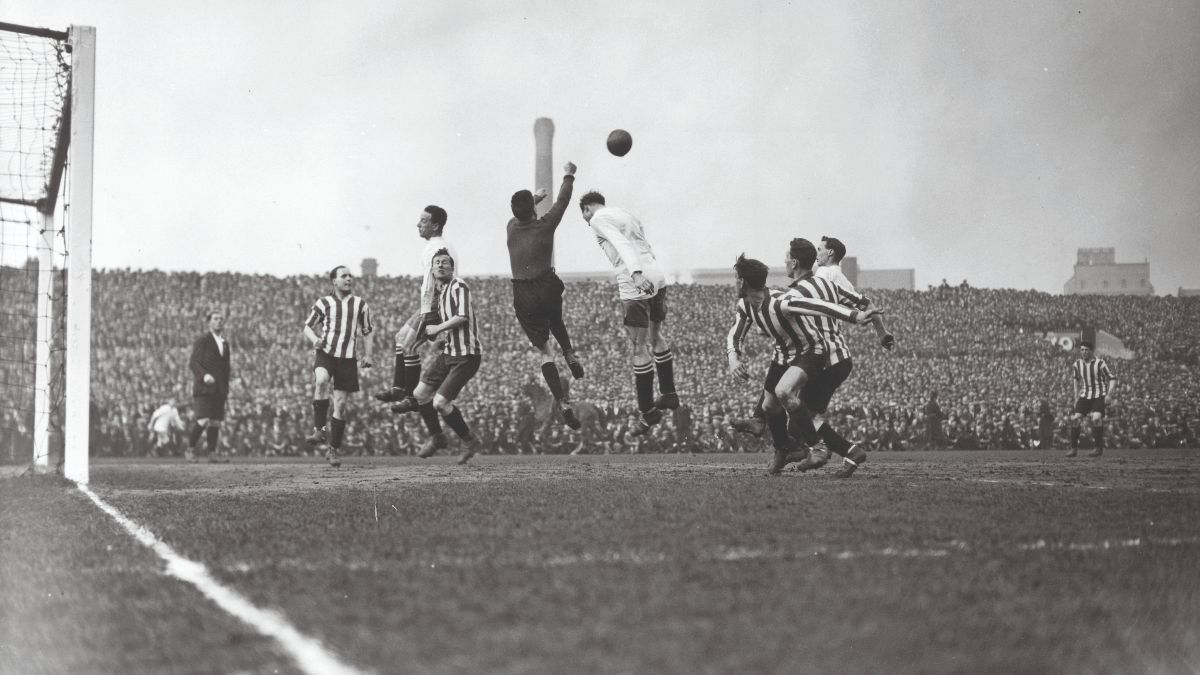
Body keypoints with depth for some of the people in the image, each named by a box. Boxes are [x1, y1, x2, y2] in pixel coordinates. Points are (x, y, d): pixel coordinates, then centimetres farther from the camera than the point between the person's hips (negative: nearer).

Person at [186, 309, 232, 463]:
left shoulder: (225, 344, 17)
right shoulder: (202, 341, -2)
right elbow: (193, 363, -9)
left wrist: (226, 389, 17)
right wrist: (204, 375, -26)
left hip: (219, 390, 6)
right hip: (203, 387, -6)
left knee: (215, 422, 0)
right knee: (203, 420, -16)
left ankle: (212, 453, 3)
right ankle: (190, 449, -1)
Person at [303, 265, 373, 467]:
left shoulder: (360, 305, 12)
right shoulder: (324, 303, 6)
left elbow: (366, 332, 20)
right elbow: (307, 327, 10)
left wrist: (367, 355, 6)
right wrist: (314, 339, -12)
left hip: (348, 358, 2)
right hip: (325, 352, -2)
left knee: (340, 405, 1)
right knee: (321, 381, -34)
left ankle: (334, 449, 13)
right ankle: (318, 429, -28)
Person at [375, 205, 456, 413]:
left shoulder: (432, 249, -17)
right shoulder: (445, 246, 15)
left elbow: (429, 283, -23)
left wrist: (425, 314, -25)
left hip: (433, 303, -10)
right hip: (443, 301, 10)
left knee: (409, 345, -8)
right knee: (401, 337, 18)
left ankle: (412, 398, -5)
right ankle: (398, 389, 20)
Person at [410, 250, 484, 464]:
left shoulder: (459, 287, -12)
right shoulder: (440, 294, 16)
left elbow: (463, 316, -26)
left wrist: (438, 328, -16)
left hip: (466, 355, -9)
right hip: (448, 353, 9)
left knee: (440, 402, -15)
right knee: (420, 394, 9)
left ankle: (469, 441, 3)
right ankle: (436, 437, 27)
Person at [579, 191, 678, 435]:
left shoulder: (598, 220, -1)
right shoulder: (626, 215, 24)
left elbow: (621, 244, -19)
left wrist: (635, 274, -32)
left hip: (636, 286, -8)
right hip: (657, 279, 8)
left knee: (638, 348, -3)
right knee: (656, 337, 24)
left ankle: (648, 412, 1)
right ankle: (669, 395, 34)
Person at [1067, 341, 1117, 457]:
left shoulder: (1100, 363, -11)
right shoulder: (1077, 364, 2)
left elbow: (1112, 379, -5)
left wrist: (1109, 394, -14)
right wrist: (1076, 395, 20)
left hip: (1099, 396, -4)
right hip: (1085, 395, 4)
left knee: (1096, 418, -24)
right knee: (1075, 418, -10)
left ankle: (1098, 448, -12)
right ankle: (1073, 448, 1)